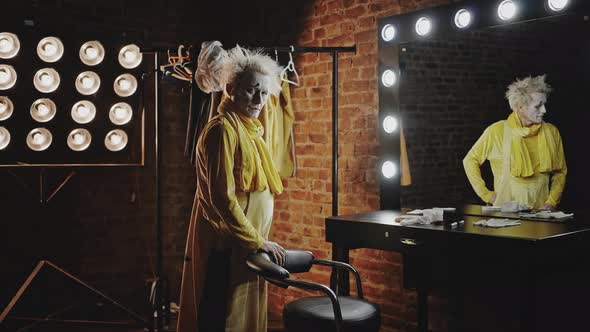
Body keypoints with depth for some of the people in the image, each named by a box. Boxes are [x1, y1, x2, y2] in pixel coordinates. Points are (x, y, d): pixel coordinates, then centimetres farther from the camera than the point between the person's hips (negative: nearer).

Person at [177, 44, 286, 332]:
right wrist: (257, 241, -17)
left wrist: (258, 240, 15)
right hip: (225, 246, -9)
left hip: (243, 245, 9)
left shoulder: (249, 129, 14)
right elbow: (222, 198, -22)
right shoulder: (222, 129, -15)